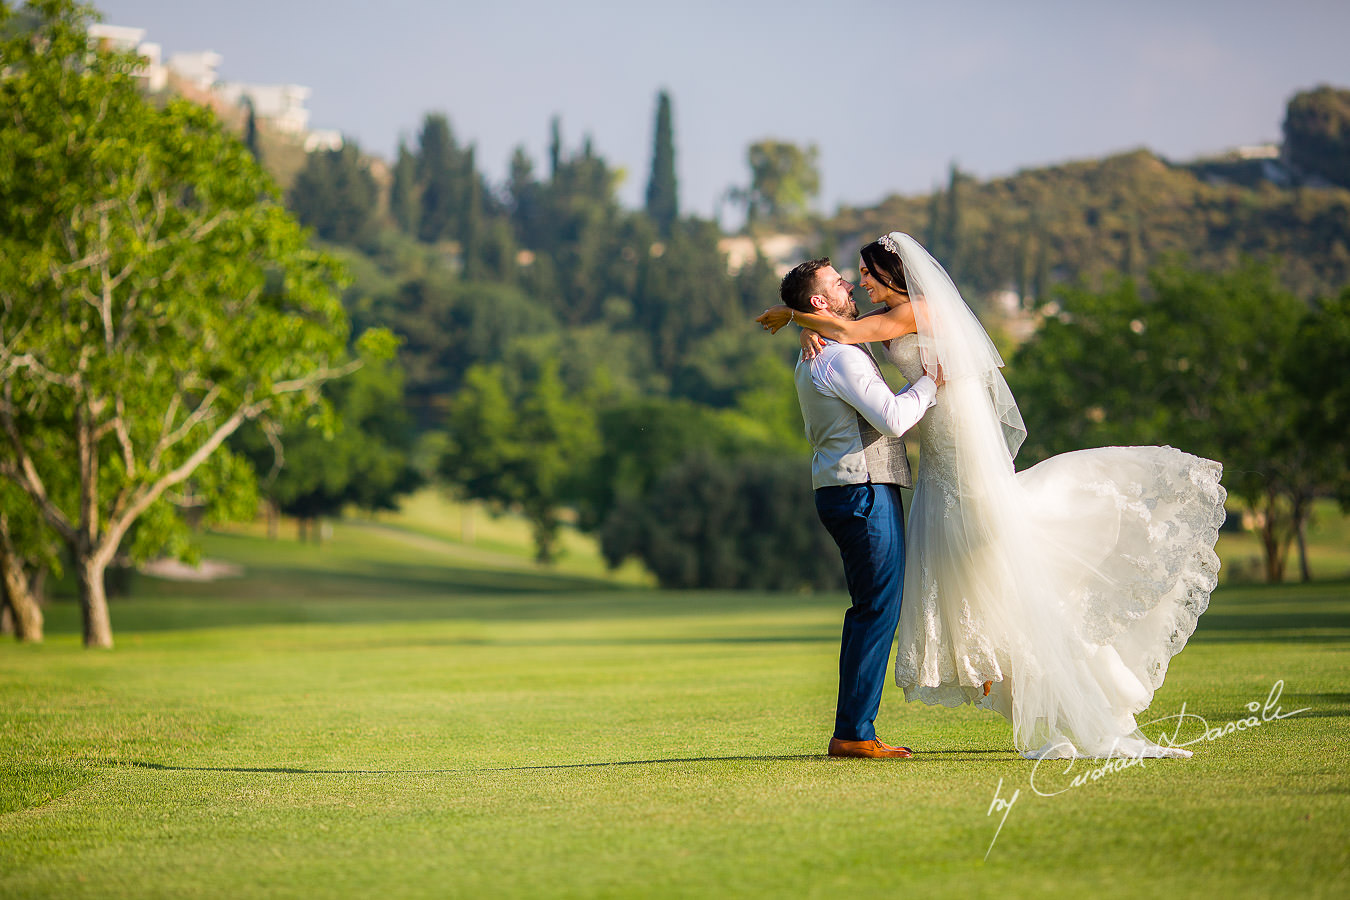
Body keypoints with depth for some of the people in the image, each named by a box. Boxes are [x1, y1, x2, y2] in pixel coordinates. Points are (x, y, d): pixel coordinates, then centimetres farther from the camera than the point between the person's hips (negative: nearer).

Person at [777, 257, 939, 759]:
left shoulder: (812, 358, 19)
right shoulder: (840, 356, -15)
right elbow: (893, 418, -24)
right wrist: (929, 382, -9)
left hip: (839, 488, 11)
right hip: (864, 491, -11)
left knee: (869, 609, 12)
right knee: (878, 609, -9)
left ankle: (853, 731, 12)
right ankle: (854, 733, -9)